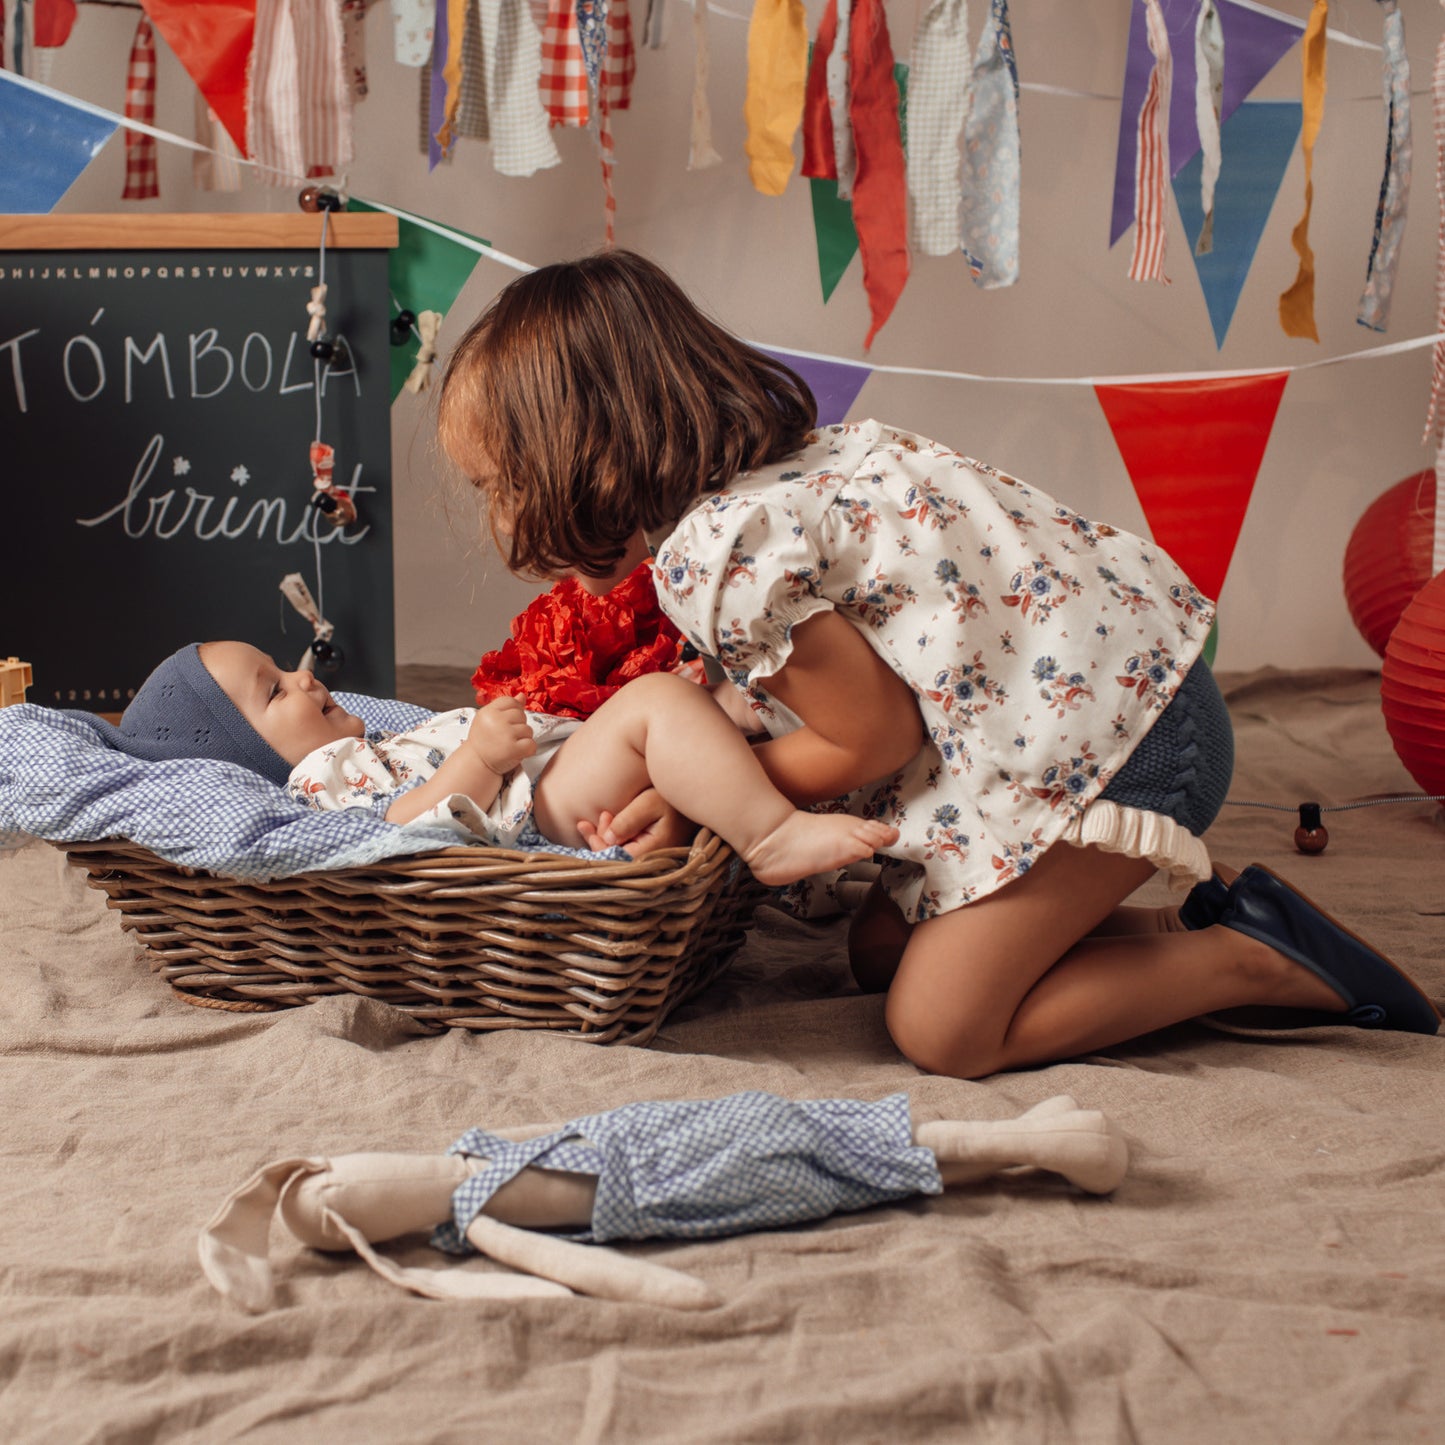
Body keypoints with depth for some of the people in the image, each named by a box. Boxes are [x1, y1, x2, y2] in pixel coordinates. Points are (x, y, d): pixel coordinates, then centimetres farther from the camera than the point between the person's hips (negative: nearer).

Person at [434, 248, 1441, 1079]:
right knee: (883, 947, 16)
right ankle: (1201, 926, 16)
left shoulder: (714, 550, -20)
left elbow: (874, 741, -13)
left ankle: (1257, 962, 3)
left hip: (1095, 730, -10)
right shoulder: (765, 461, 8)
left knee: (942, 1027, -4)